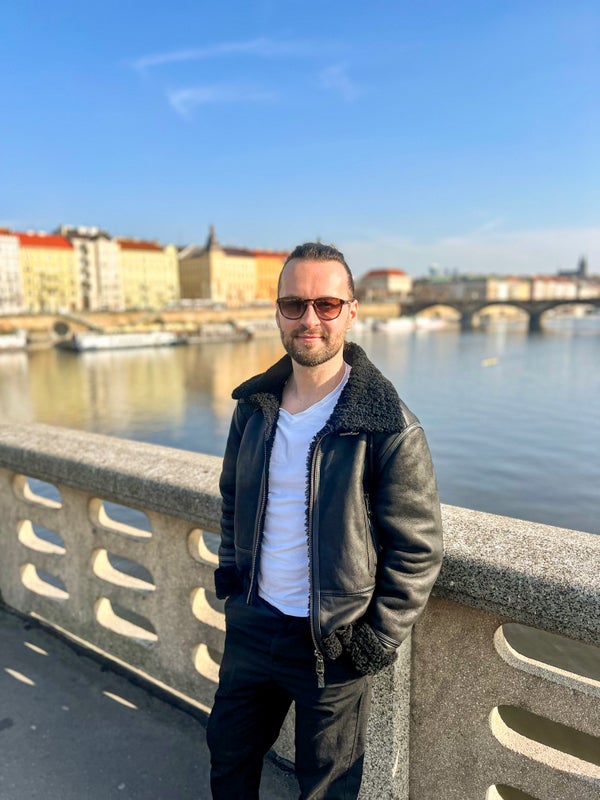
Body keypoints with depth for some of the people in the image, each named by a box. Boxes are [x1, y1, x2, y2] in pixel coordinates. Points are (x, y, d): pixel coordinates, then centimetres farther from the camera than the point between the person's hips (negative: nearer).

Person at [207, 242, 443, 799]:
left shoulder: (389, 427, -19)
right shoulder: (254, 405, -2)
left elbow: (418, 550, -13)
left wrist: (377, 642, -12)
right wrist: (230, 571, 7)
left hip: (332, 644, -4)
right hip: (250, 623, 5)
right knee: (227, 754, 26)